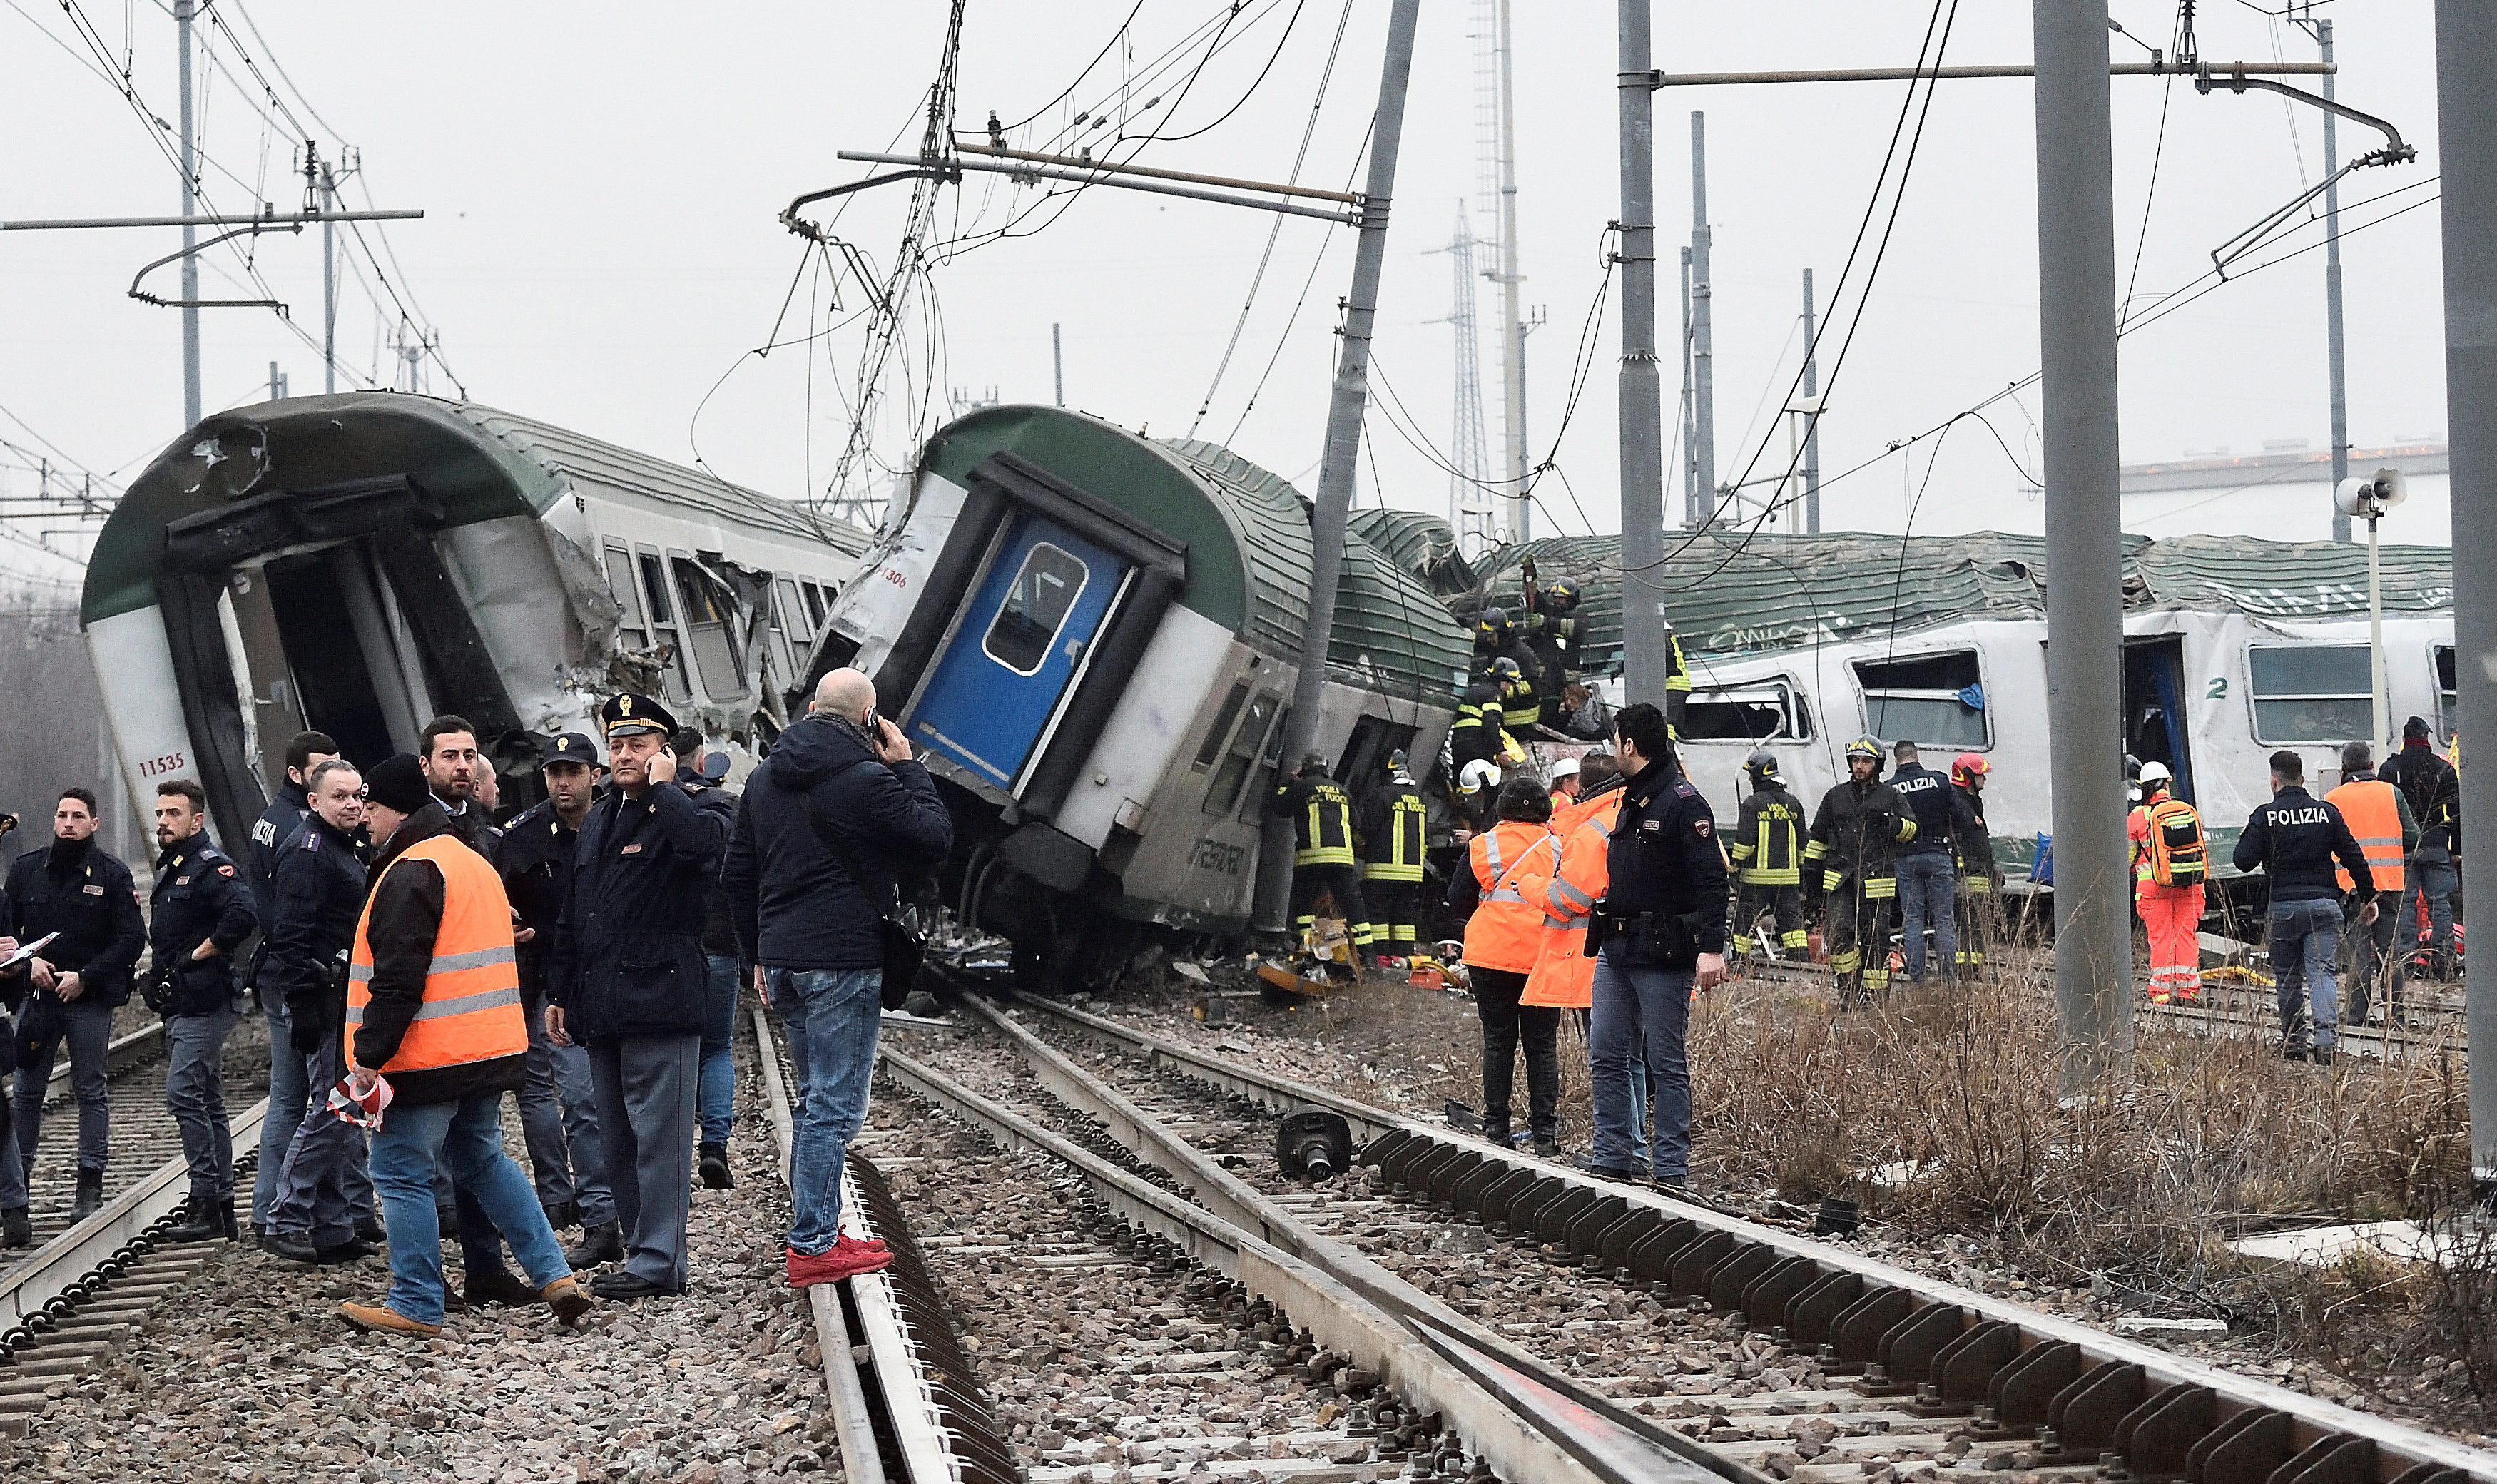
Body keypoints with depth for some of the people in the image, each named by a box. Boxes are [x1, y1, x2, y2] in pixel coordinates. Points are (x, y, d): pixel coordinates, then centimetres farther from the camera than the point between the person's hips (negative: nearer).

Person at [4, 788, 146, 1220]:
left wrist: (85, 977, -12)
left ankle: (90, 1187, 5)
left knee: (92, 1091, 2)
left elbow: (132, 938, -5)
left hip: (90, 999, -2)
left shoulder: (113, 875, -2)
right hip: (36, 994, 2)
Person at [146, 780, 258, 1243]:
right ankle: (222, 1207, 15)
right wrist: (159, 968, 13)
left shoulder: (211, 866, -13)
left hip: (204, 1003, -11)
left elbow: (243, 916, -30)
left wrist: (198, 955, -21)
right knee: (207, 1102, 11)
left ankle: (206, 1201, -12)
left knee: (183, 1094, -14)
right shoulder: (170, 869, 18)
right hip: (182, 1005, 11)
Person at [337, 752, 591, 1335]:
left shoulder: (411, 874, -15)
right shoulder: (476, 864, 17)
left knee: (401, 1173, 0)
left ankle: (416, 1305, 2)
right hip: (491, 1049, 10)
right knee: (484, 1160, 19)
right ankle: (554, 1276, 13)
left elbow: (397, 980, -21)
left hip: (428, 1059, -9)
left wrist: (369, 1055, -18)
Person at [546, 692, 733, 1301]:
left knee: (658, 1135, -8)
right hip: (603, 1005, 8)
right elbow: (572, 917, 24)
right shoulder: (598, 821, 20)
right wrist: (558, 992, 20)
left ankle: (658, 1261, -7)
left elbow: (706, 841, -30)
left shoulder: (690, 810, -3)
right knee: (618, 1141, 10)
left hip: (660, 997, -8)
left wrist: (663, 788, -15)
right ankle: (647, 1255, 16)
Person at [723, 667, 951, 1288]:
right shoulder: (867, 780, -13)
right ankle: (813, 1247, -6)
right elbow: (937, 836, -6)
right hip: (843, 958, -8)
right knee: (835, 1104, -4)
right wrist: (908, 767, 3)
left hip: (782, 955, 8)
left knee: (817, 1095, 18)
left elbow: (738, 876, 16)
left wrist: (758, 955, 22)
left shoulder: (763, 780, 11)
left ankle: (816, 1228, 20)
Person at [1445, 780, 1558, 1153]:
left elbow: (1457, 901, 4)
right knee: (1542, 1045, 6)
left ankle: (1496, 1125, 7)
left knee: (1498, 1042, 8)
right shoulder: (1558, 848, -1)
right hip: (1542, 957, 0)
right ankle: (1544, 1126, 2)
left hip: (1491, 954, 0)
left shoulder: (1482, 846, -1)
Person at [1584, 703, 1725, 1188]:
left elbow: (1711, 879, -18)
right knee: (1605, 1057, 7)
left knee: (1666, 1064, -2)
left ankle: (1672, 1170, 2)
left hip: (1662, 955, -9)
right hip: (1616, 949, 9)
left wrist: (1711, 947, -25)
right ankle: (1611, 1162, 12)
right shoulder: (1630, 800, 16)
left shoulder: (1683, 801, -11)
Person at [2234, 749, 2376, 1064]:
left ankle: (2293, 1040, 16)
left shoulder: (2265, 816, -4)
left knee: (2288, 975, 11)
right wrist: (2368, 897, 14)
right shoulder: (2327, 812, 4)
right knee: (2321, 972, -2)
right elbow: (2353, 857, 6)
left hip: (2283, 905, -1)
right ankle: (2324, 1038, -18)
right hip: (2324, 903, 1)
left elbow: (2243, 860, -6)